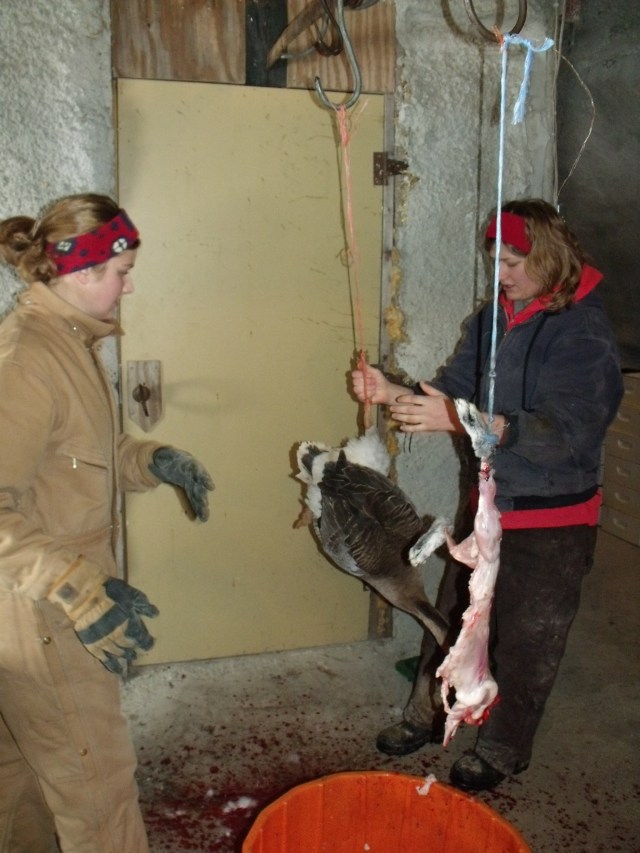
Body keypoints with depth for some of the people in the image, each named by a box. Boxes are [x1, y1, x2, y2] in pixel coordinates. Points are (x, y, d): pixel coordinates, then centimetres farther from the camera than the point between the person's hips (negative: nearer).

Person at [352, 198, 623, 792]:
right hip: (492, 503, 6)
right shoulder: (493, 318, 0)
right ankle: (428, 715, 41)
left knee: (526, 643, 11)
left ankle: (502, 752, 34)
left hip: (553, 523, -6)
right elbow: (454, 386, 6)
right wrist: (393, 393, -14)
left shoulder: (584, 334, -21)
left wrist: (461, 420, -40)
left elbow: (568, 434, -31)